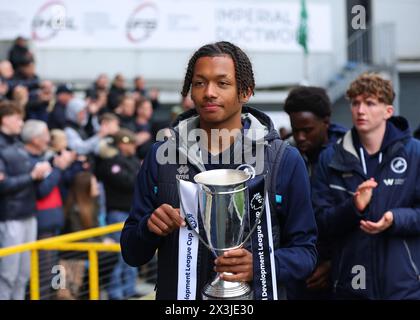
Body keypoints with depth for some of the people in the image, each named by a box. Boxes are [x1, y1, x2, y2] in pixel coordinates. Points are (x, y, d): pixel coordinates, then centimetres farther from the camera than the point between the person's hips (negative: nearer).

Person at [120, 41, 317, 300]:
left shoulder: (284, 161, -8)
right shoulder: (161, 156, -3)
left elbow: (304, 251, -5)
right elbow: (132, 254, 2)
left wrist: (259, 266, -24)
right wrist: (150, 227, -19)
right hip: (177, 292, 2)